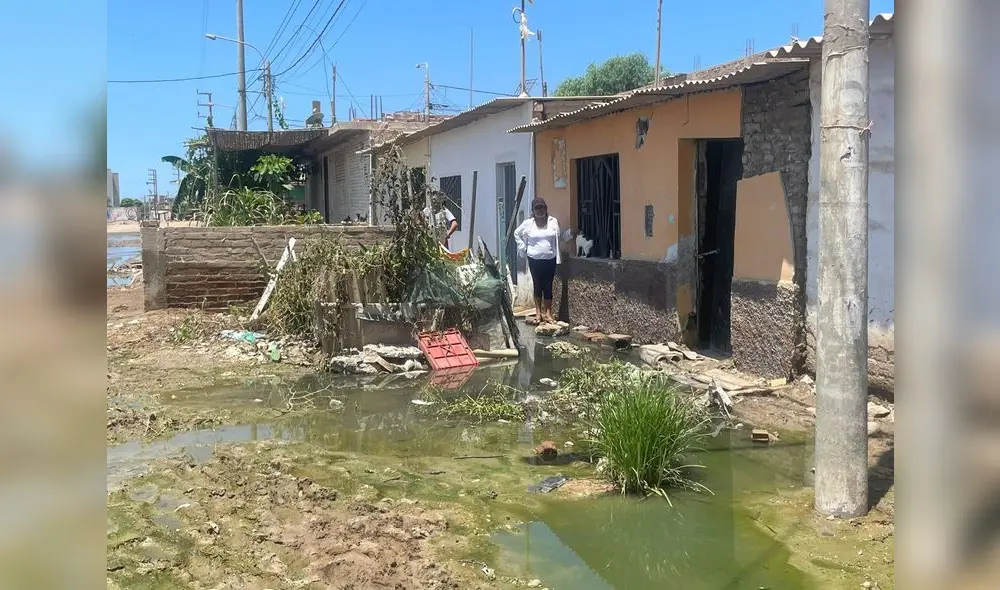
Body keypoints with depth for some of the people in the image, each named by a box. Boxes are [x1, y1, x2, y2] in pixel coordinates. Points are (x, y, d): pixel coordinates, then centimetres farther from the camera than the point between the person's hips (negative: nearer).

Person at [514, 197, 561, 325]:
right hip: (534, 260, 0)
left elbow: (557, 240, 0)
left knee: (548, 286, 3)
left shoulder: (553, 222, -2)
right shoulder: (528, 223, -3)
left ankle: (548, 313, 11)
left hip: (550, 259, 0)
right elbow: (517, 234, 13)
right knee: (537, 285, 8)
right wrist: (523, 247, 5)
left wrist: (558, 258, -3)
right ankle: (538, 313, 16)